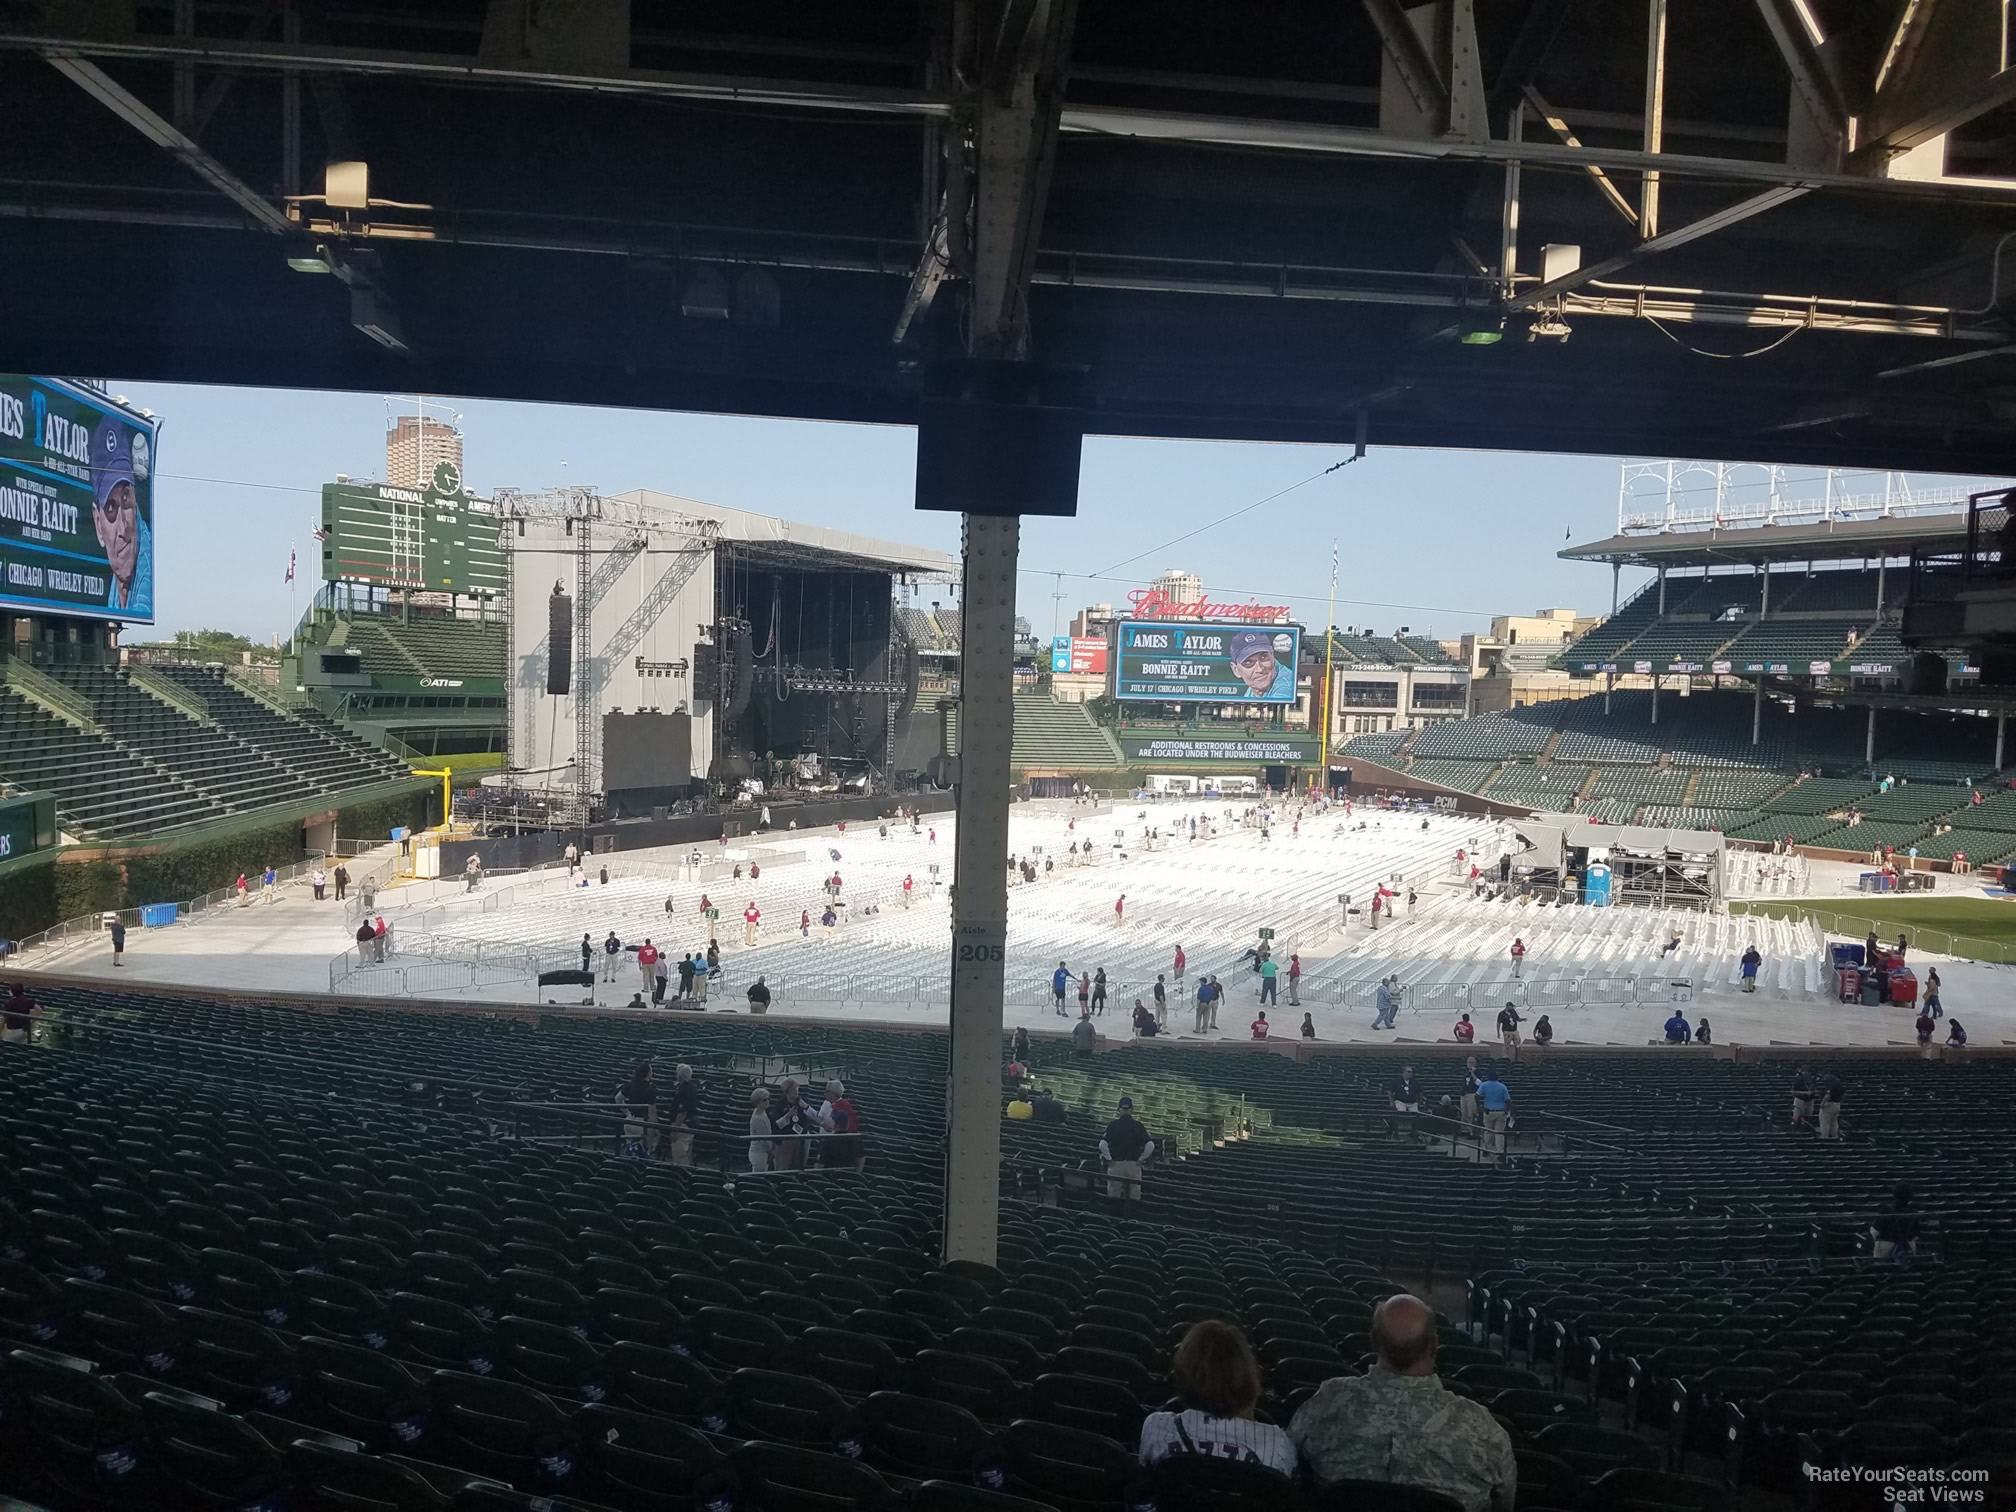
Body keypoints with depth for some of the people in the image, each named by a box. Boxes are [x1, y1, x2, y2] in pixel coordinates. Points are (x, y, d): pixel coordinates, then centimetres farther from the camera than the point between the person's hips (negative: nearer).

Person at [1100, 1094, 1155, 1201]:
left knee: (1113, 1197, 5)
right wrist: (1141, 1159, 1)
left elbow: (1102, 1144, -14)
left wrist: (1108, 1158, -2)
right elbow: (1150, 1145, -9)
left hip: (1116, 1164, -1)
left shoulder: (1113, 1125, -4)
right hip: (1134, 1165, 1)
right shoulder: (1138, 1126, -1)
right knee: (1134, 1198, 7)